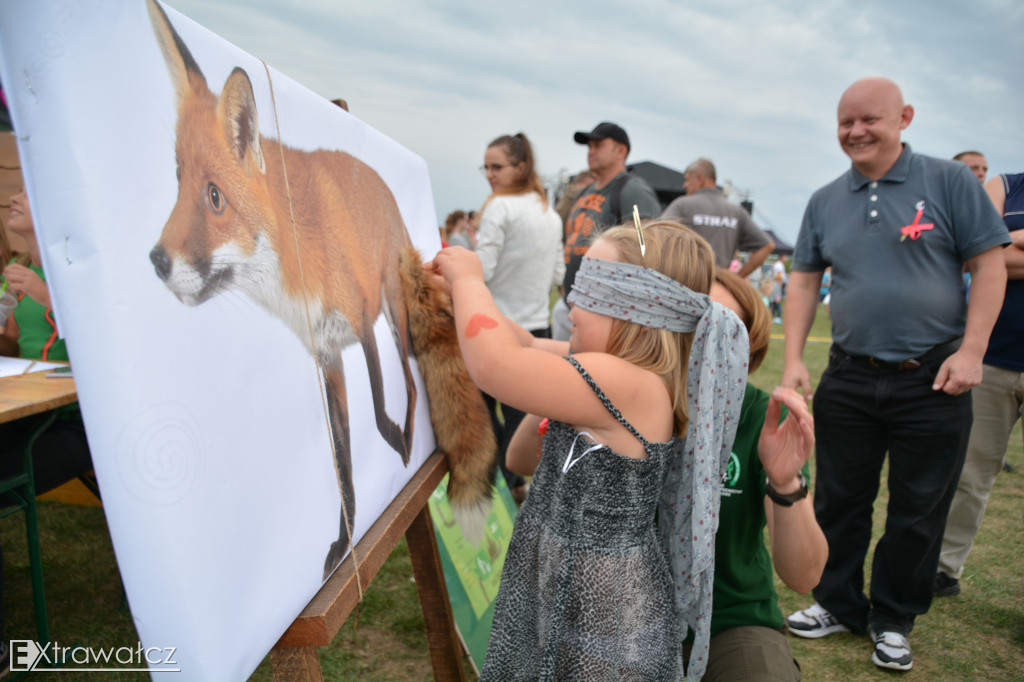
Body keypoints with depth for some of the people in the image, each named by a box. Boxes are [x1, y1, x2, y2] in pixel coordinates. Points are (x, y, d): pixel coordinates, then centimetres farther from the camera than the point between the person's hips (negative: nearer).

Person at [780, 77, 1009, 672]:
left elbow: (990, 264, -4)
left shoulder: (949, 181, -2)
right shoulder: (825, 201, 8)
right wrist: (793, 359, 0)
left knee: (919, 510, 8)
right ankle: (839, 604, 30)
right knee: (839, 499, 11)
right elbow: (804, 281, 9)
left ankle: (893, 621, 27)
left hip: (933, 378, -3)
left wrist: (970, 352, -12)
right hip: (849, 378, 3)